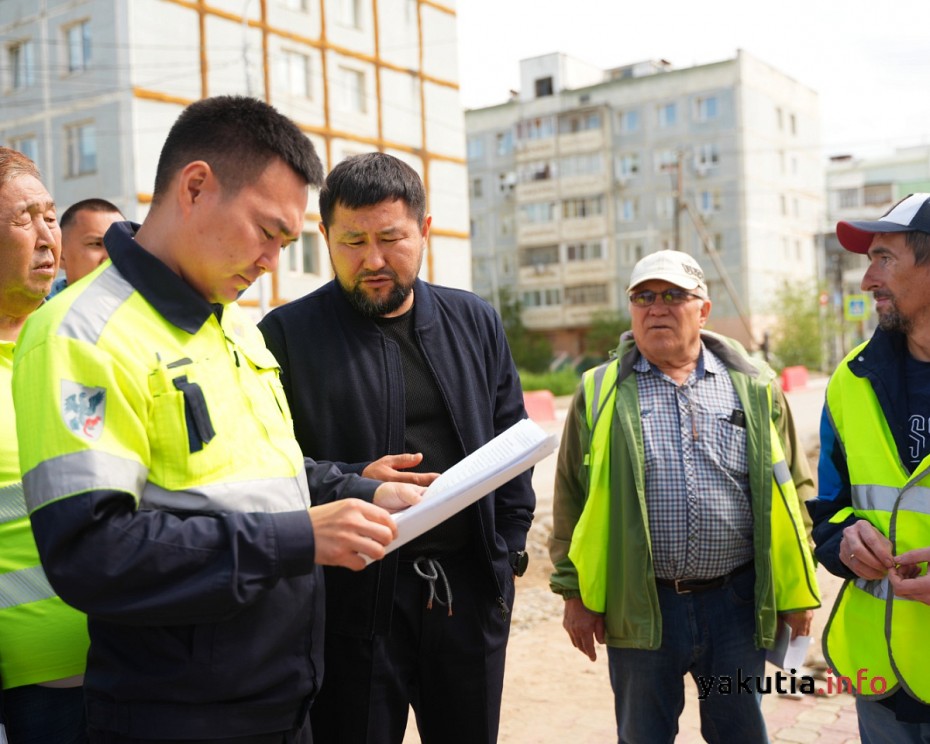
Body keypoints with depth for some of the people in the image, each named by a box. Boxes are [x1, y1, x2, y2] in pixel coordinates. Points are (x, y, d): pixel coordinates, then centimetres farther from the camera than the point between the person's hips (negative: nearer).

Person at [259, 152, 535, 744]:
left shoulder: (476, 322, 9)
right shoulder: (288, 334, -4)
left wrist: (509, 547, 7)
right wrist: (352, 482, -21)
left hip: (472, 588, 4)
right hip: (354, 596, -3)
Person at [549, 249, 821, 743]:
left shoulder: (754, 386, 4)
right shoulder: (601, 393, 2)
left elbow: (793, 488, 9)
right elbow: (572, 501, 4)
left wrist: (796, 591, 6)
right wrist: (575, 593, 1)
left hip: (737, 604, 1)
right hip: (640, 607, -1)